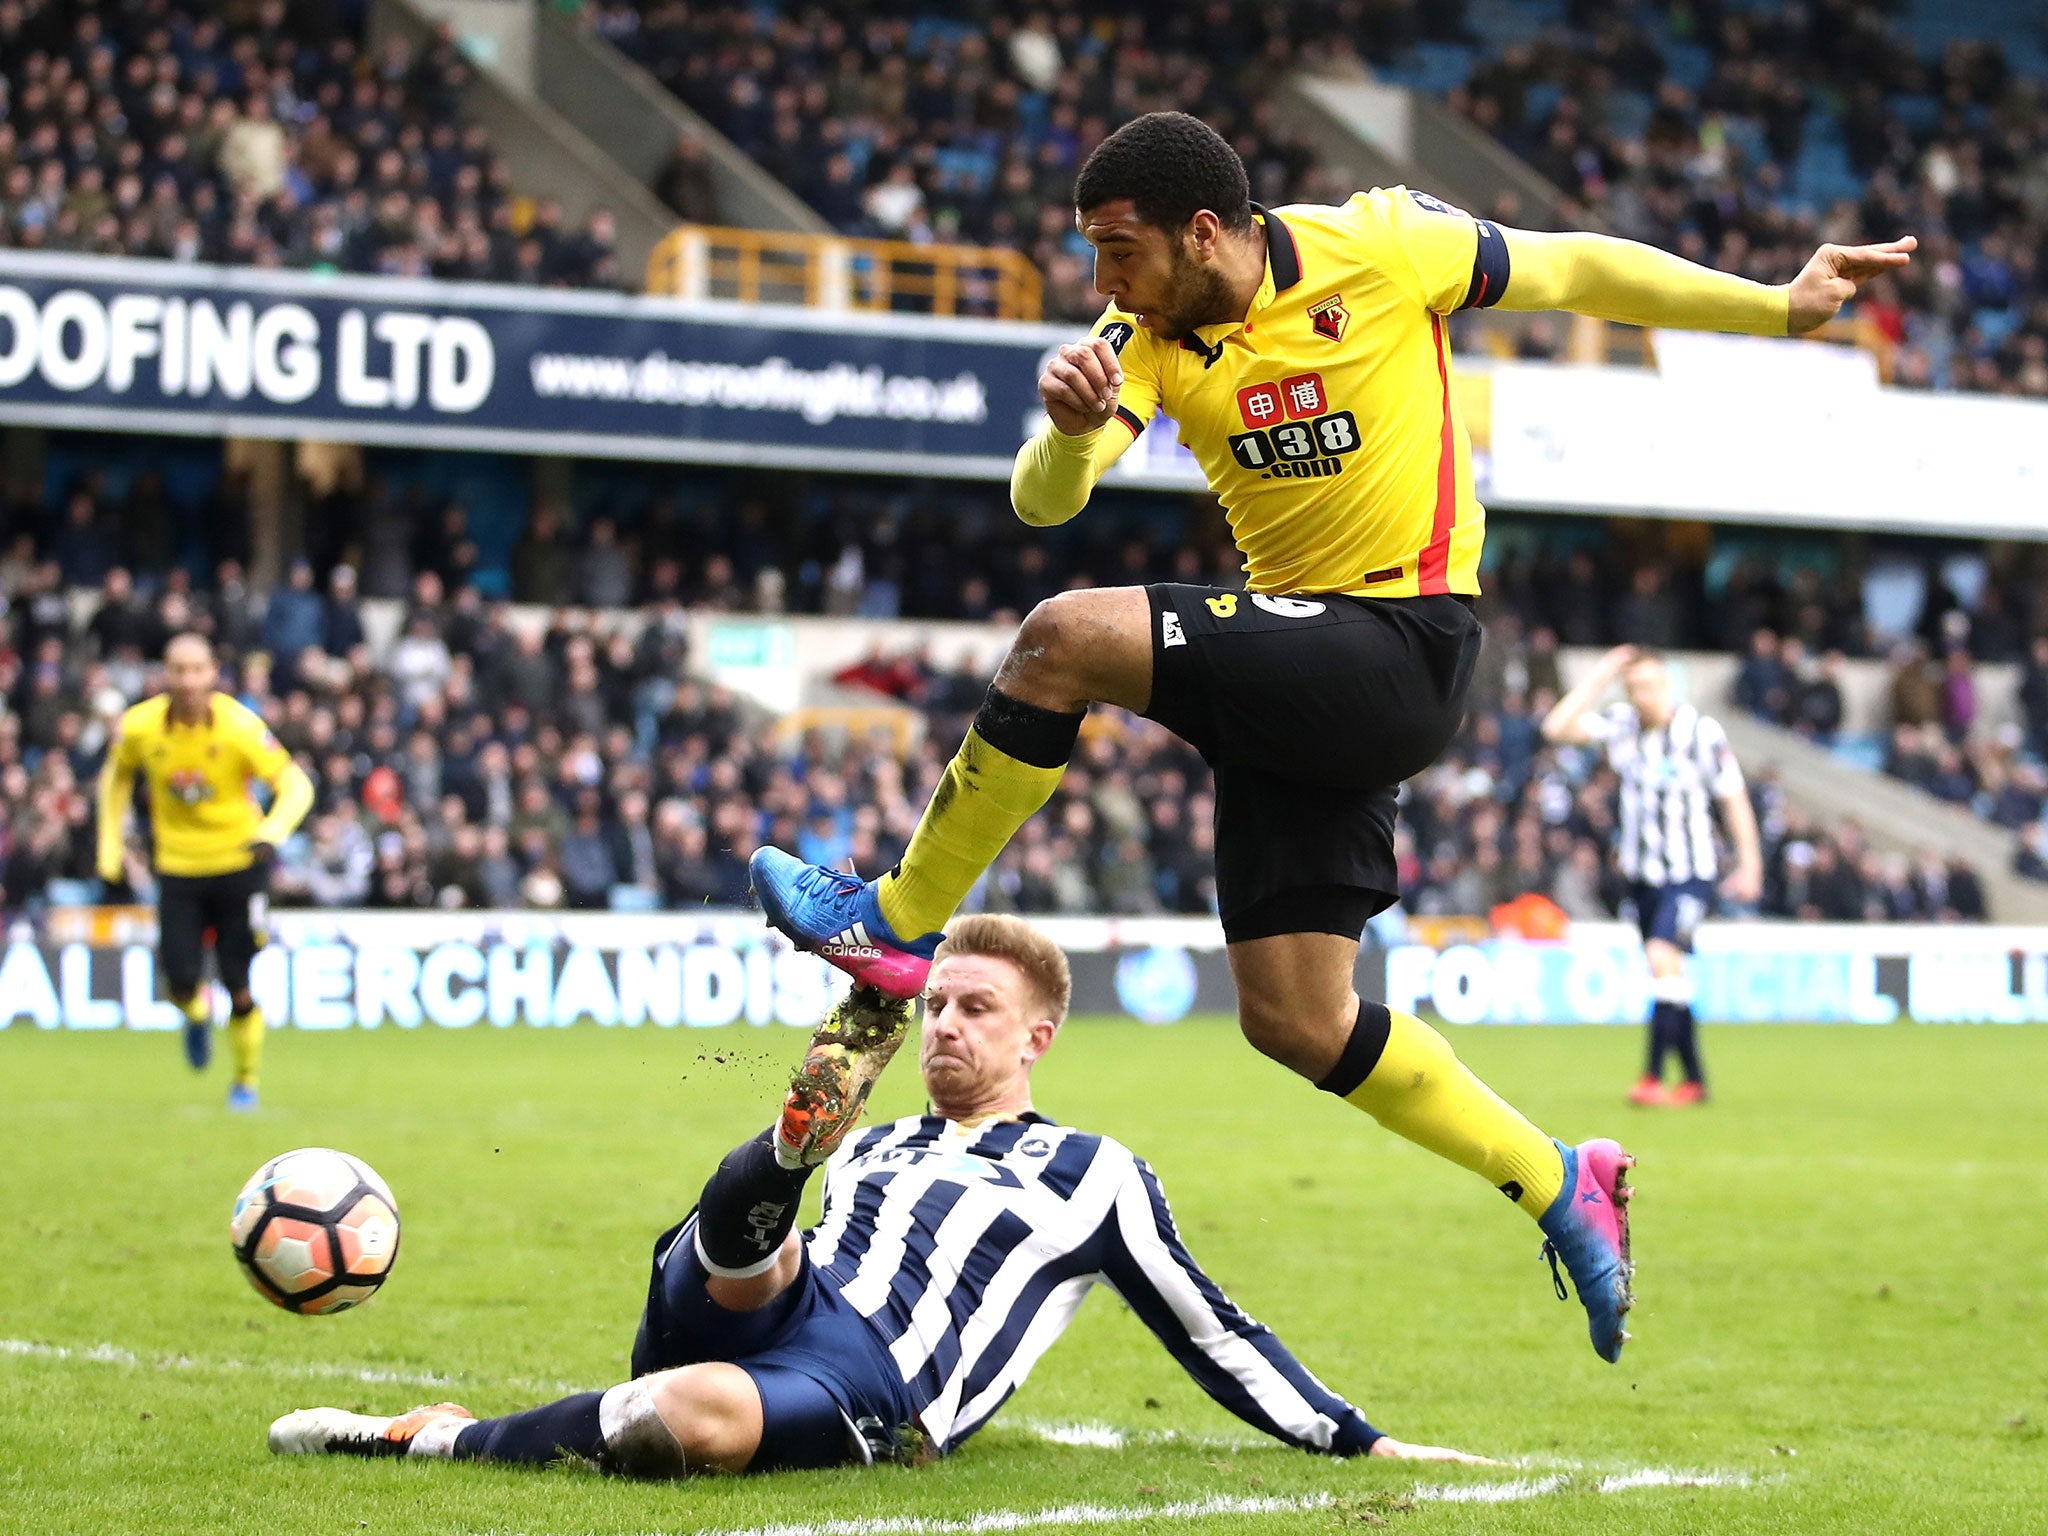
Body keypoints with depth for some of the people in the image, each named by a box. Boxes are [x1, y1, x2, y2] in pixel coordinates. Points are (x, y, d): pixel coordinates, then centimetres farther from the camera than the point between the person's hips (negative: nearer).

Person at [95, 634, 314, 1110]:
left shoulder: (239, 726, -19)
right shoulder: (139, 726, -10)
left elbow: (296, 784, -18)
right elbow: (116, 776, 11)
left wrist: (272, 832, -37)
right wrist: (111, 848, 8)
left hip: (239, 863, -2)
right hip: (177, 868, 2)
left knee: (239, 986, -2)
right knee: (181, 981, -8)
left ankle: (246, 1080, 21)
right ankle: (197, 1016, 30)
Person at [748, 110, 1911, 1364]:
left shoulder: (1377, 249, -10)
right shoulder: (1152, 342, 2)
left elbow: (1575, 270, 3)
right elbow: (1043, 501, -10)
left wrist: (1780, 307, 5)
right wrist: (1071, 430, -33)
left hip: (1403, 644, -7)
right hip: (1303, 682, 7)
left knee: (1069, 639, -23)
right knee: (1295, 1019, 4)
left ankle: (899, 922, -8)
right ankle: (1559, 1187, 20)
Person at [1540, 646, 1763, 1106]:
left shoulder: (1702, 731, -9)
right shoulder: (1621, 724, 2)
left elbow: (1734, 799, -2)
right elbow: (1556, 727, -8)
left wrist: (1749, 865, -1)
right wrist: (1598, 678, -7)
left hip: (1690, 872, -5)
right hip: (1642, 873, 5)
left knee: (1662, 957, -21)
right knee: (1669, 975, 7)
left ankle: (1654, 1076, -23)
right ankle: (1693, 1081, 16)